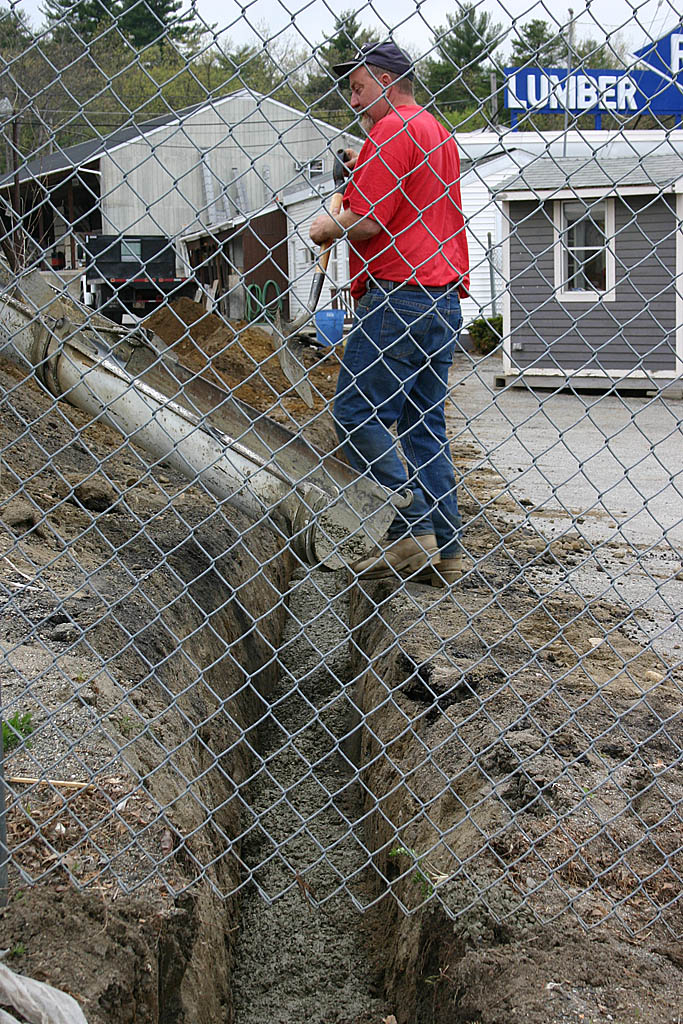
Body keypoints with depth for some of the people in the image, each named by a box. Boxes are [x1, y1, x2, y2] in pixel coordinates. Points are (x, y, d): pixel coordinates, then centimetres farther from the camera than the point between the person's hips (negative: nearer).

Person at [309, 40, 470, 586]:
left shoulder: (392, 130, -8)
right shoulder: (439, 133, 23)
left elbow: (369, 222, -15)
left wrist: (327, 227, 3)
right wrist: (368, 171, 24)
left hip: (398, 296, -10)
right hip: (444, 299, 10)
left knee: (357, 414, -6)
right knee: (425, 427, 10)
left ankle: (410, 530, -10)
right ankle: (444, 550, 9)